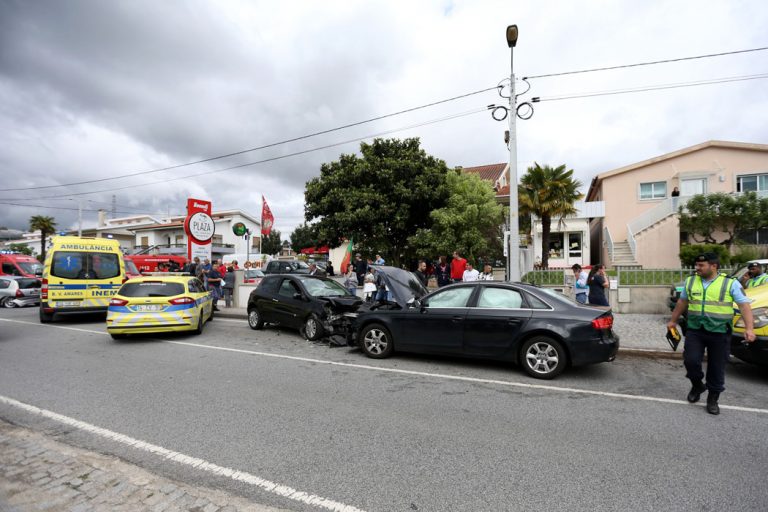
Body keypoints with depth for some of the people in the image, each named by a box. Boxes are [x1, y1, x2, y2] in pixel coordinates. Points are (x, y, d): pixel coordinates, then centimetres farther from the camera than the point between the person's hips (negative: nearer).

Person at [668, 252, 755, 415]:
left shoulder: (731, 284, -3)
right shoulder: (690, 282, 6)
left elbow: (744, 306, -8)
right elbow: (682, 302, 17)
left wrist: (749, 328, -20)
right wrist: (673, 321, 22)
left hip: (719, 333, -2)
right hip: (695, 331, 2)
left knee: (716, 368, 6)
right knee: (691, 361, -6)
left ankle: (713, 399, 23)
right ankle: (697, 385, 23)